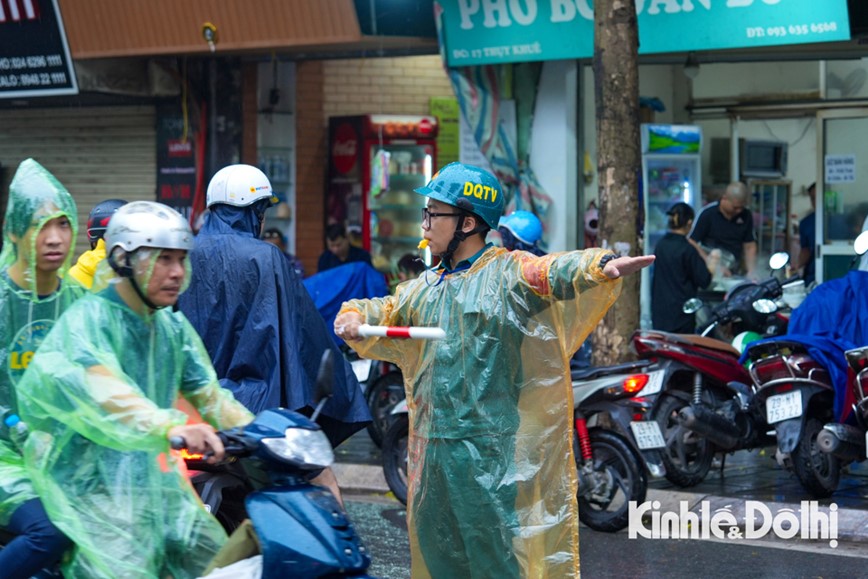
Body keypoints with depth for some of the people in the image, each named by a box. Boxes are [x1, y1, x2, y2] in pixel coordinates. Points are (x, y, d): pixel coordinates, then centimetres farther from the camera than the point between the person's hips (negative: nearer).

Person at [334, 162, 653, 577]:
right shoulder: (426, 287, 17)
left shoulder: (509, 273, -7)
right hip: (434, 450, 8)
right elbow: (387, 313, 30)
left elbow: (555, 272, -25)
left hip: (494, 453, -8)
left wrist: (602, 266, -46)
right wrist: (354, 316, 7)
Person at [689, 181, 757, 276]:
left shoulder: (746, 215, 3)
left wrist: (751, 272, -4)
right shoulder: (707, 214, -9)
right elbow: (691, 243, -10)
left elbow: (750, 247, 10)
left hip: (736, 272, 3)